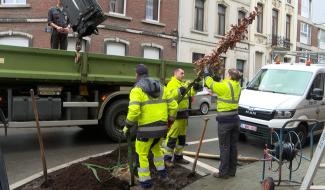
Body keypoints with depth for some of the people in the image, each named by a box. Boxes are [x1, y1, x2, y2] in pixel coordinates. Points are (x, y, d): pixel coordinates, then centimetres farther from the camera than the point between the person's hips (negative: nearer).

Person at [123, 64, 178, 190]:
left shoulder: (137, 89, -8)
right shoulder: (161, 87, 10)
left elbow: (134, 111, -20)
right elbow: (173, 105, 7)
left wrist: (128, 125, -6)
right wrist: (170, 119, 21)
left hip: (146, 128, -6)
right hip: (161, 127, 6)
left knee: (141, 155, 9)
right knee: (156, 149, 29)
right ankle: (163, 175, 36)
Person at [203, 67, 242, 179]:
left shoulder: (225, 86, -15)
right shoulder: (237, 86, 7)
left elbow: (210, 84, -3)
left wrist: (206, 73, 13)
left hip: (225, 121, -7)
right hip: (235, 119, 8)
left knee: (224, 147, 0)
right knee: (233, 146, 12)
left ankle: (224, 172, 7)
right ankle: (232, 171, 23)